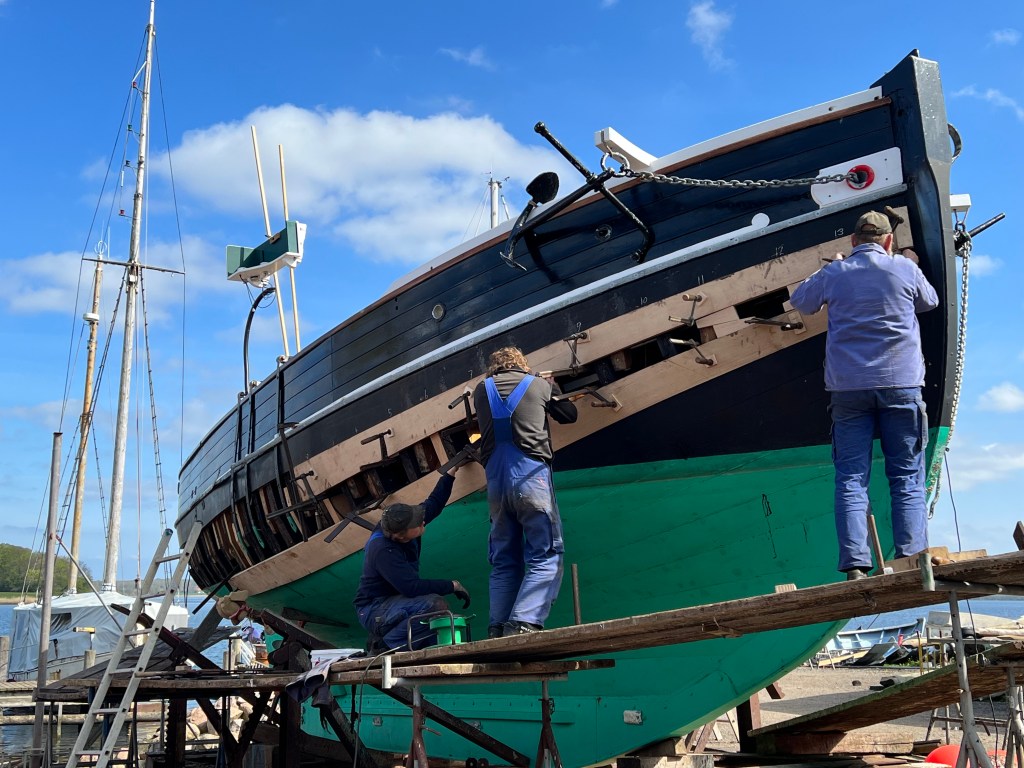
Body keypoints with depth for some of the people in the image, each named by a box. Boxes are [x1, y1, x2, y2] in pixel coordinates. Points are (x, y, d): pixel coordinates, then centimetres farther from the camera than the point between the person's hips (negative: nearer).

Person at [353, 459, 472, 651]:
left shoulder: (400, 525, -7)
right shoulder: (383, 550, -30)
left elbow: (433, 504, 11)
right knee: (435, 605, -31)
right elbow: (412, 587, -34)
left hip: (395, 603, 9)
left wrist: (451, 470, 10)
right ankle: (387, 644, -15)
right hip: (375, 611, -9)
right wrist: (452, 585, -24)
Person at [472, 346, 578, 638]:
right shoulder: (539, 384, 11)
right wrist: (554, 388, 43)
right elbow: (569, 415, 25)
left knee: (504, 561, 12)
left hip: (495, 481, 4)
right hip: (531, 475, -4)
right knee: (546, 556, -4)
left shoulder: (481, 390, 15)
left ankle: (497, 630, 3)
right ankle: (523, 624, -20)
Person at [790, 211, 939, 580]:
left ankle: (855, 566, -9)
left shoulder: (833, 273, 5)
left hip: (847, 387, 1)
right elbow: (929, 302, 22)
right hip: (900, 384, 0)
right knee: (907, 477, 4)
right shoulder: (905, 268, 4)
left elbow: (800, 301, 22)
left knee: (851, 478, 0)